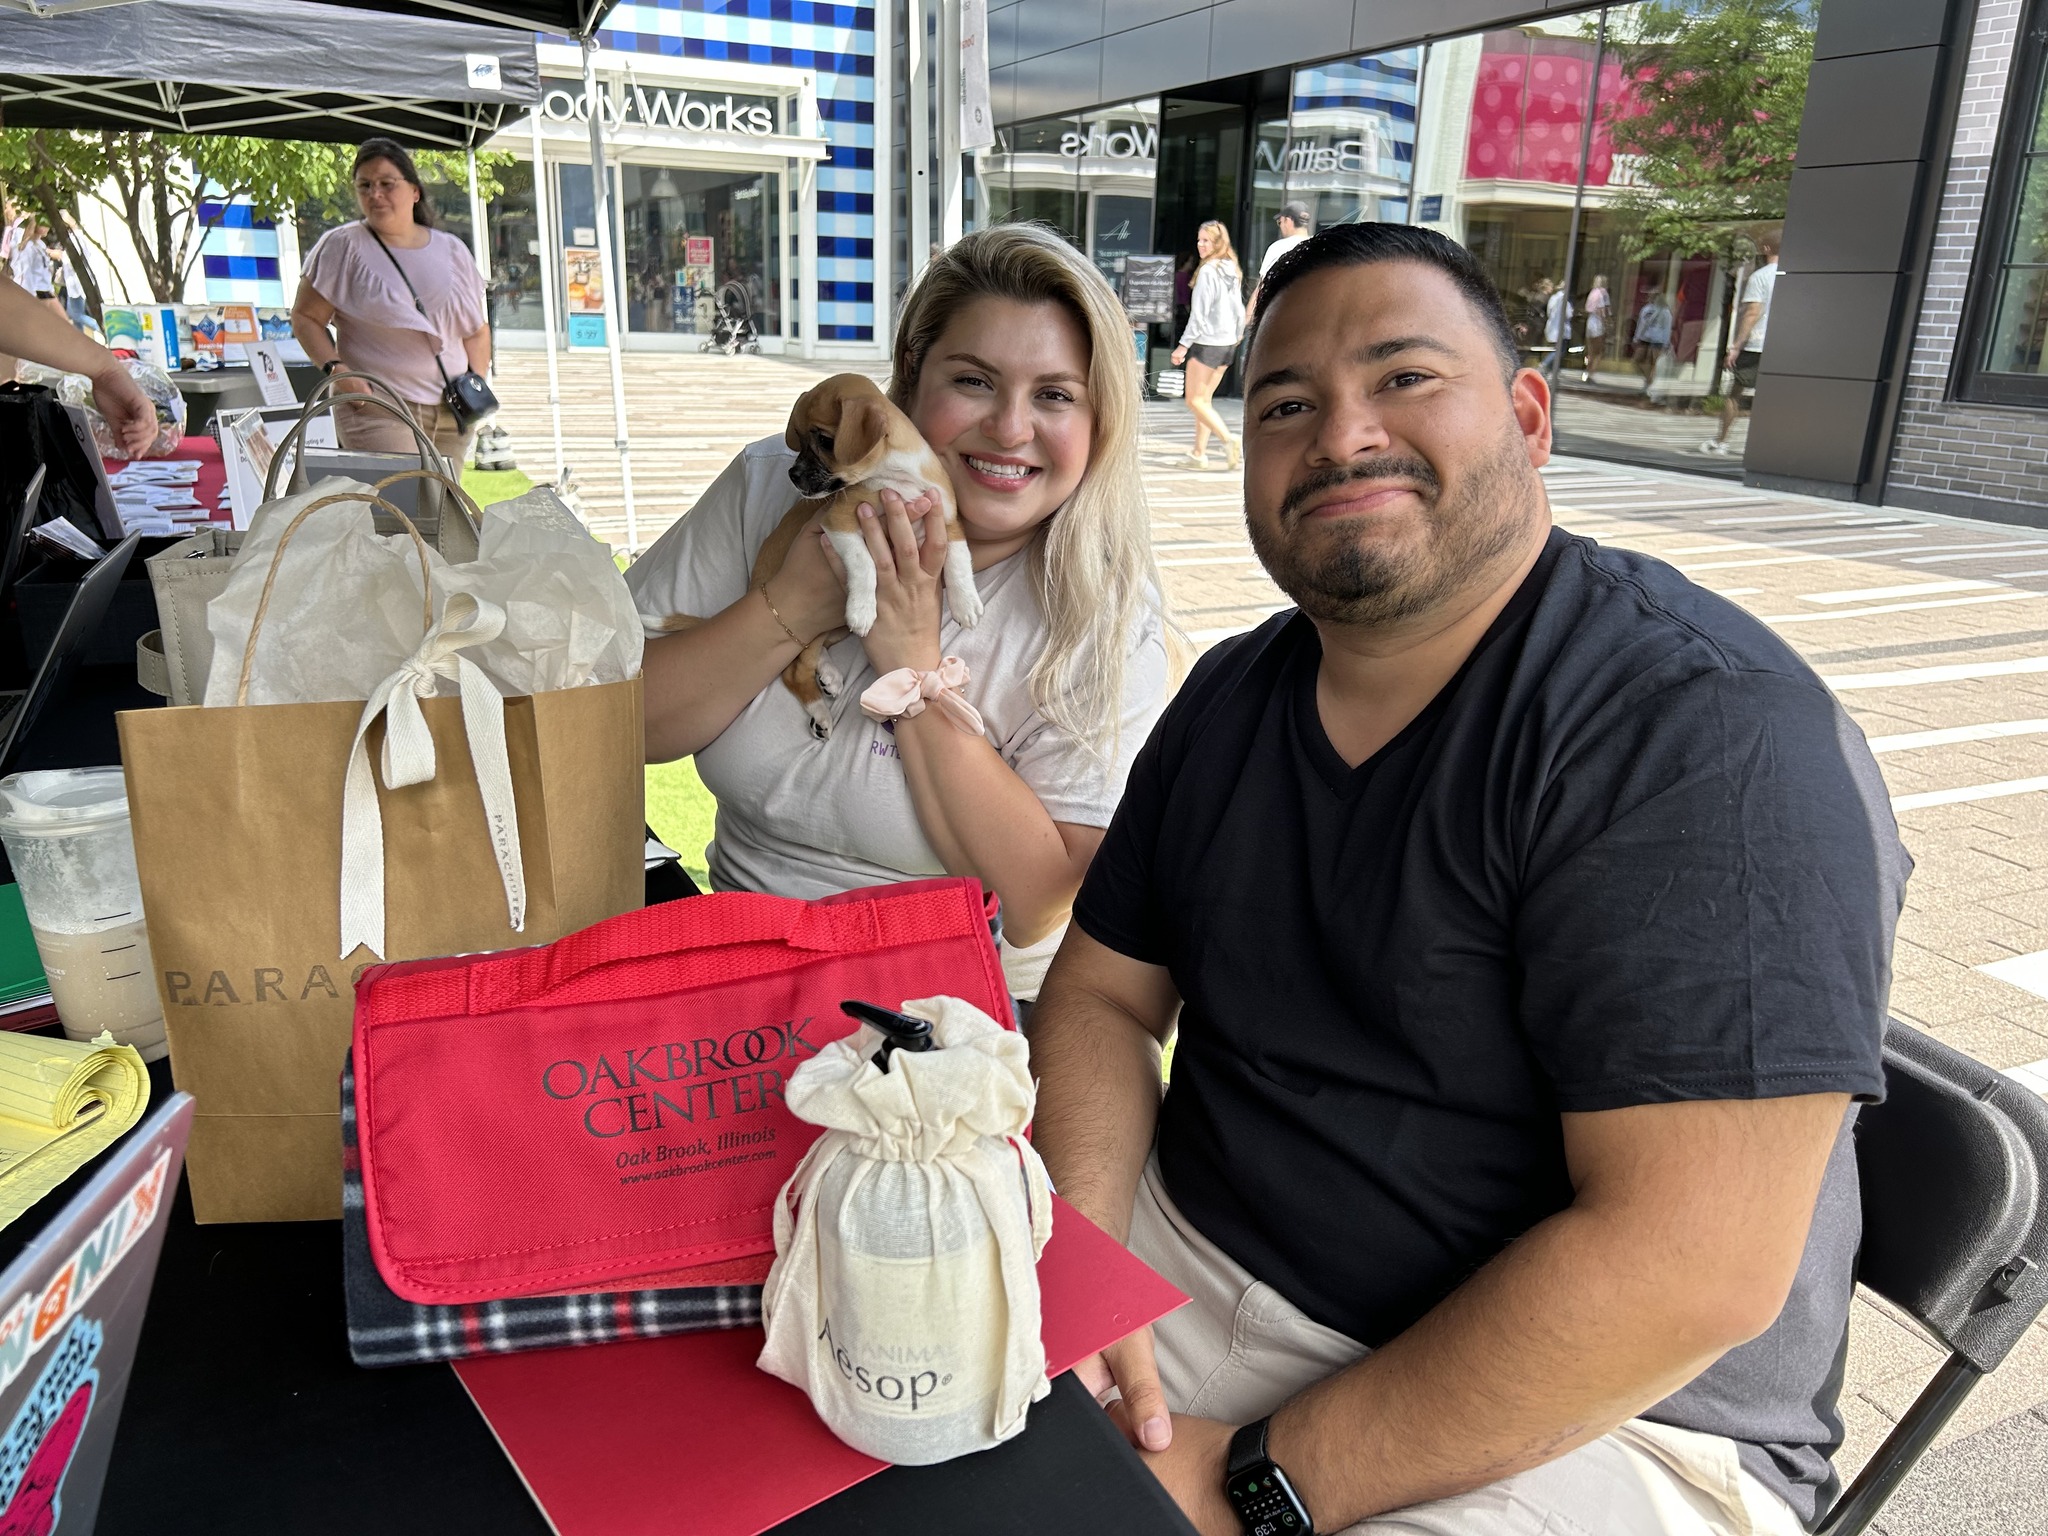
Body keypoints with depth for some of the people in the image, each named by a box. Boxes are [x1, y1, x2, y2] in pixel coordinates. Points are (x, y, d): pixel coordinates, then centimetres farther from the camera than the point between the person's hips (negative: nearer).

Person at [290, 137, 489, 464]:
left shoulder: (452, 251, 15)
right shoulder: (342, 246, 4)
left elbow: (477, 331, 20)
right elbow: (305, 317, 4)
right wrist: (335, 369, -13)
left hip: (450, 416, 4)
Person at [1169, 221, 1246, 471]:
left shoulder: (1208, 270, -16)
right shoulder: (1233, 271, 9)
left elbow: (1199, 312, -18)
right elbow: (1239, 308, 15)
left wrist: (1184, 345, -16)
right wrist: (1239, 333, 29)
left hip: (1207, 342, -8)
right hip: (1228, 343, 8)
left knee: (1195, 400, -2)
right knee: (1204, 399, 14)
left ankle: (1228, 439, -15)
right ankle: (1199, 454, 15)